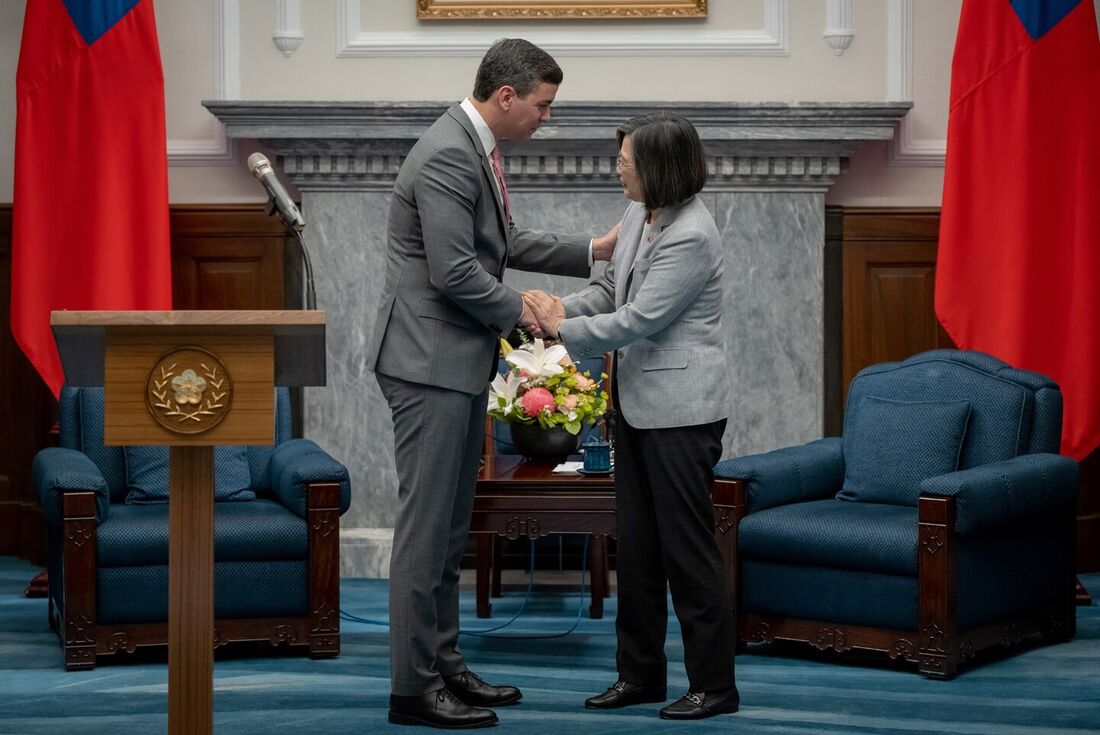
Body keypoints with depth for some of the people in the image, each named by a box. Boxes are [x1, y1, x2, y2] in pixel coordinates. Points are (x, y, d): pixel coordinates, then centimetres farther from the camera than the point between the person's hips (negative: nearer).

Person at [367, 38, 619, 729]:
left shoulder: (478, 148, 12)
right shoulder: (448, 156, -20)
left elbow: (504, 242, 23)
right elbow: (454, 272, -23)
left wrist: (590, 251, 16)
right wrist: (518, 310, -8)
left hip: (461, 362, 10)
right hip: (430, 361, -10)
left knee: (451, 529, 14)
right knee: (426, 528, -5)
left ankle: (445, 667, 22)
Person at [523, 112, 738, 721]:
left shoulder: (691, 236, -22)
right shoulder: (639, 216, 6)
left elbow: (638, 321, -22)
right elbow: (611, 287, 16)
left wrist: (561, 329, -13)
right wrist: (562, 307, -4)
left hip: (680, 412, -9)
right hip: (638, 405, 9)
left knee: (686, 545, -3)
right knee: (637, 543, 14)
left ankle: (715, 686, 7)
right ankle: (640, 674, 24)